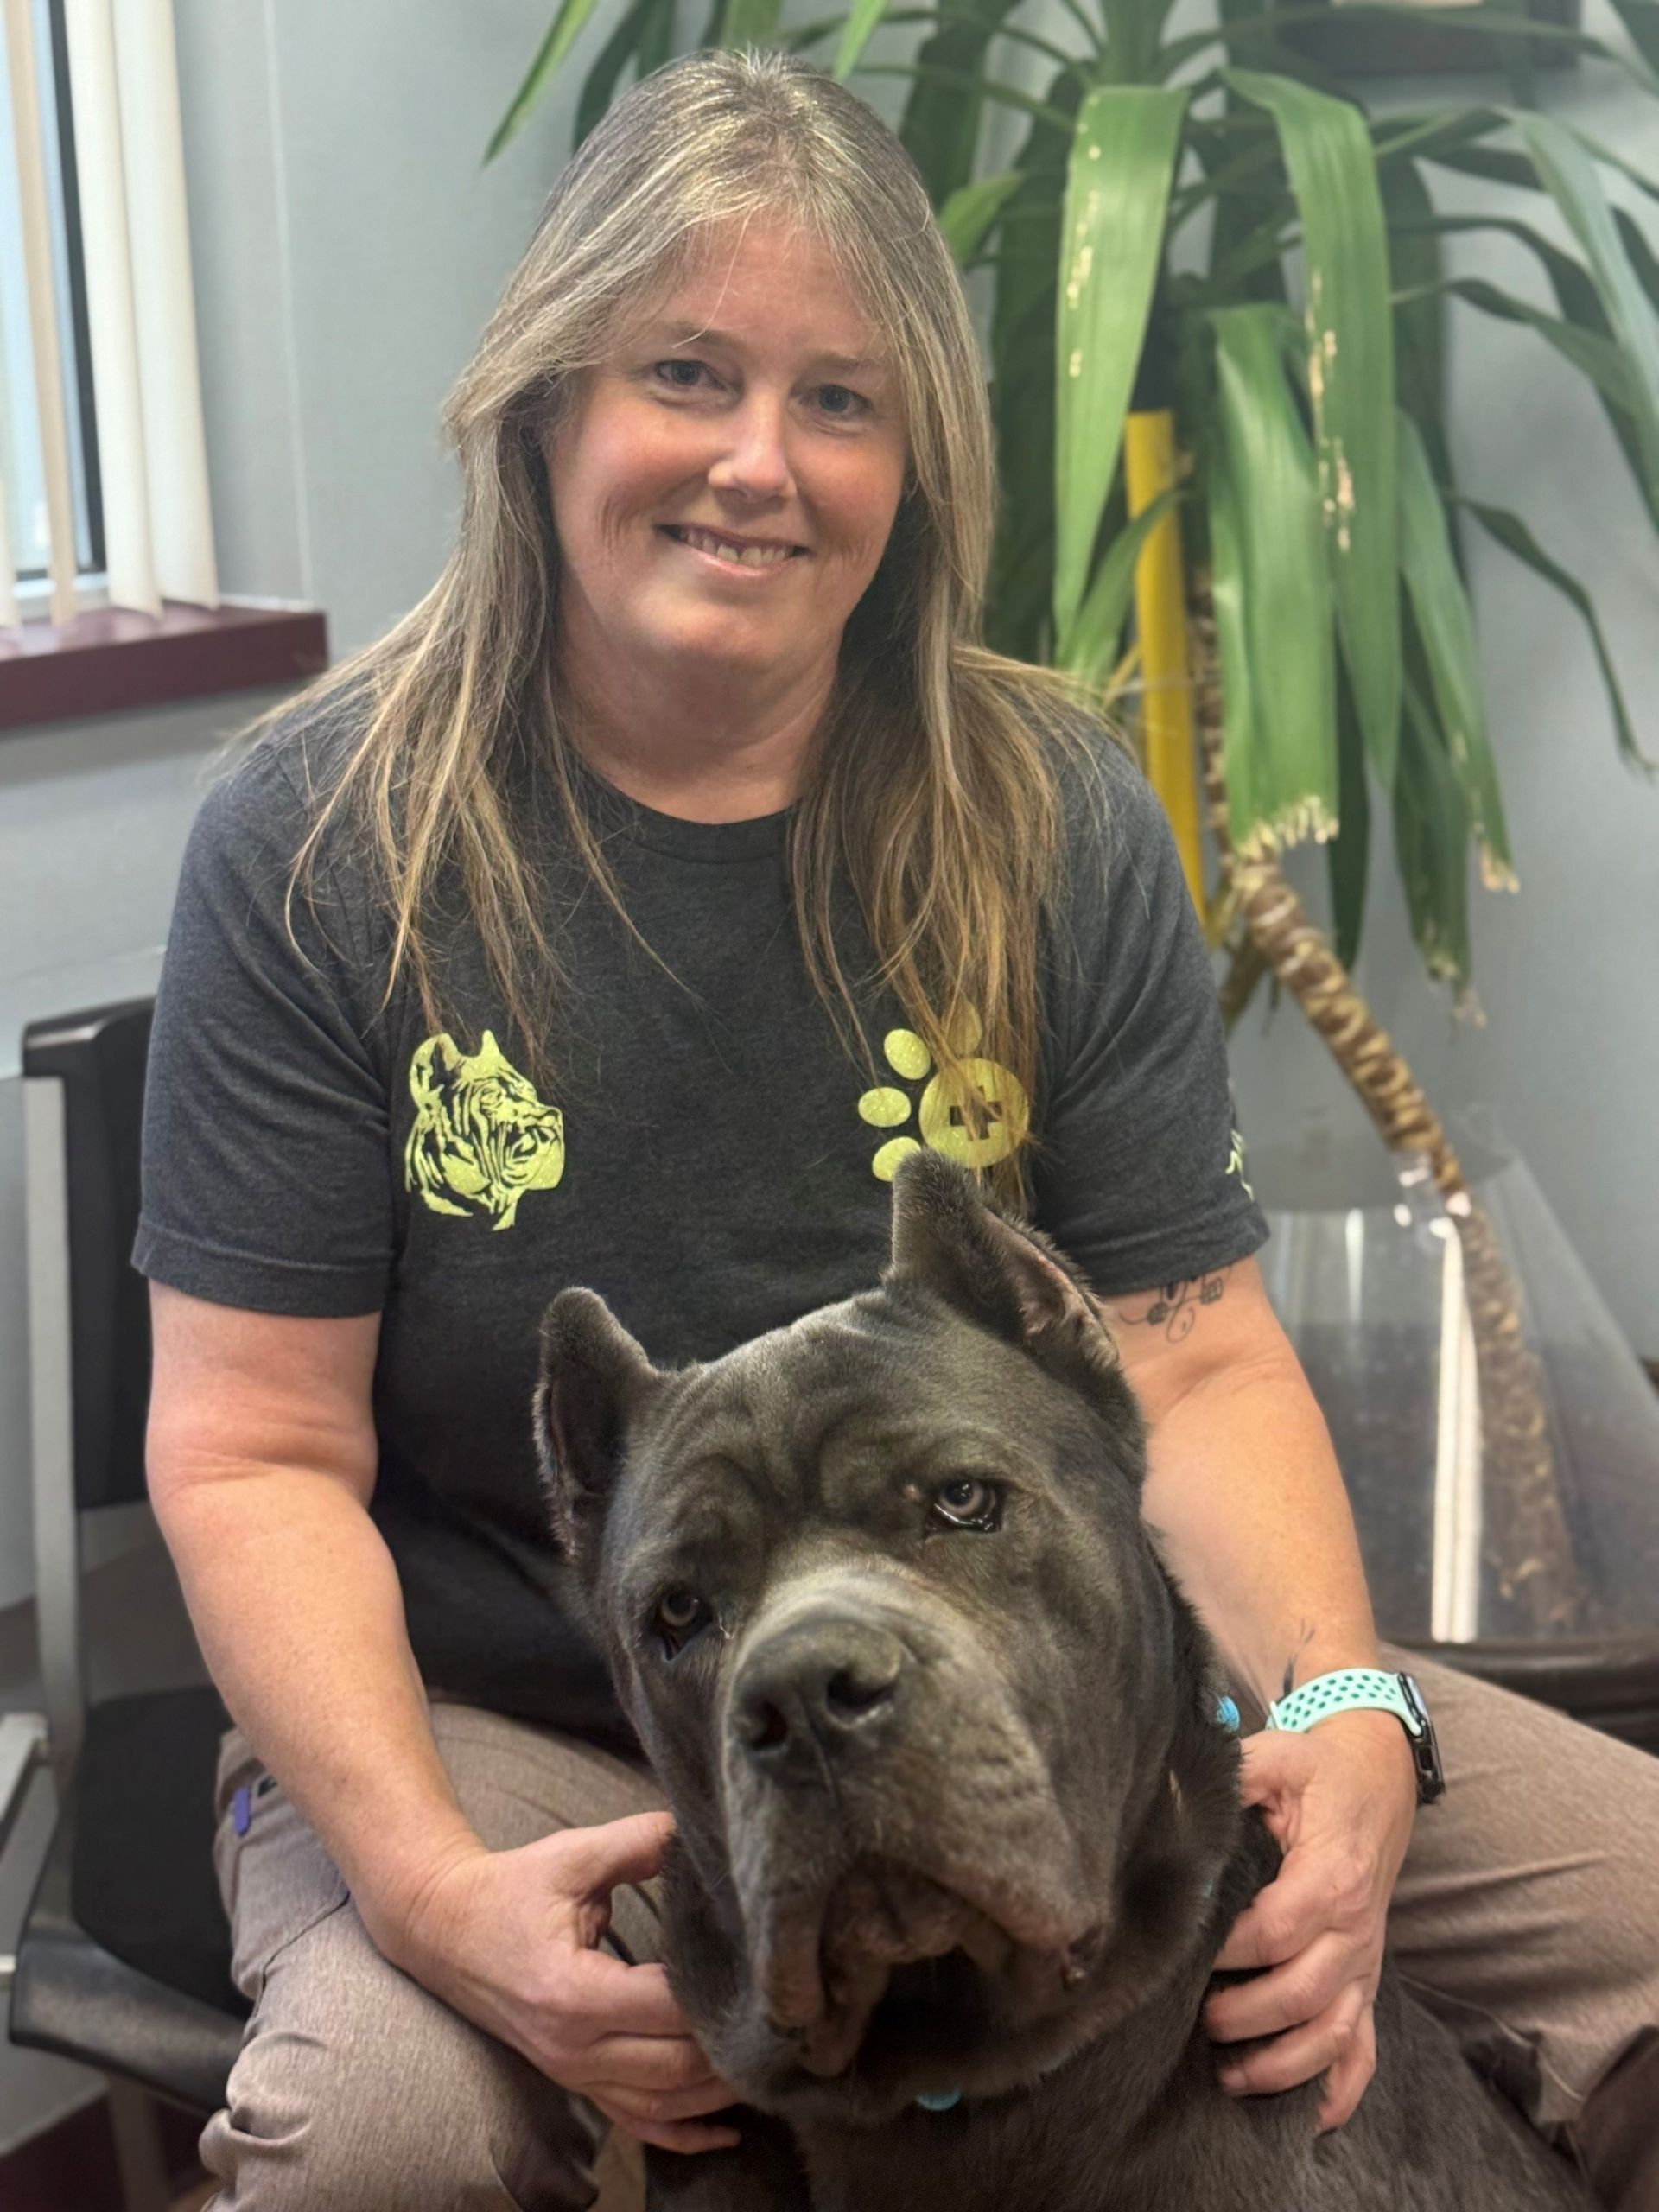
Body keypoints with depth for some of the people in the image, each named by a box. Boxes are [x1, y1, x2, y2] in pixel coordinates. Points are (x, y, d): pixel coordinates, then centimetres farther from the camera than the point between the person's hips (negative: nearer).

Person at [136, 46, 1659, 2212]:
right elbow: (257, 1451, -9)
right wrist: (428, 1884, -26)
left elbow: (1202, 1367, -2)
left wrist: (1347, 1719, -22)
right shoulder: (321, 844, -8)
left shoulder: (1053, 825, -1)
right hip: (494, 1723, -2)